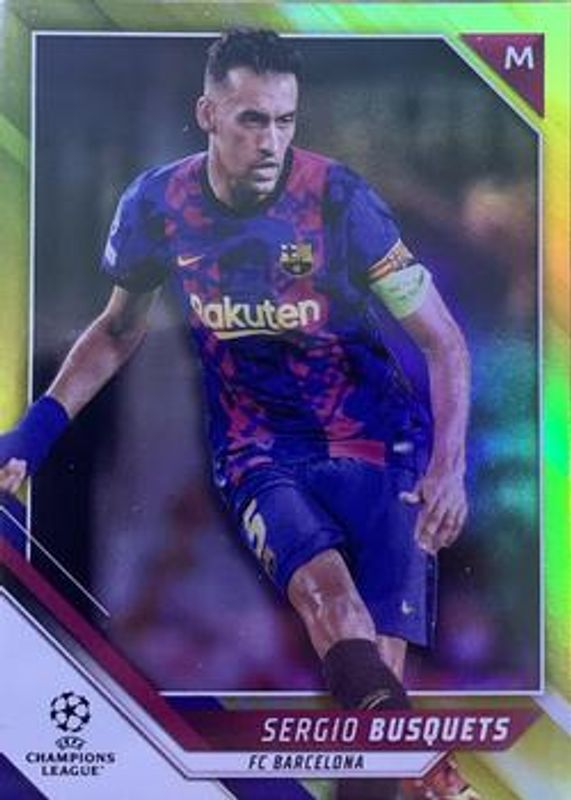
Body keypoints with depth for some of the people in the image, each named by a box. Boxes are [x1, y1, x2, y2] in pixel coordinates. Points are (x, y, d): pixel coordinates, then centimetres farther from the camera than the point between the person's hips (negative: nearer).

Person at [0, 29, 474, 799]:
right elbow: (120, 328, 12)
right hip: (260, 452, 2)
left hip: (378, 440, -1)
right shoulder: (156, 204, -6)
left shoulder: (340, 199, -14)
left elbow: (443, 340, -9)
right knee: (328, 588, -28)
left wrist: (449, 466, -23)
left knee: (379, 663, -14)